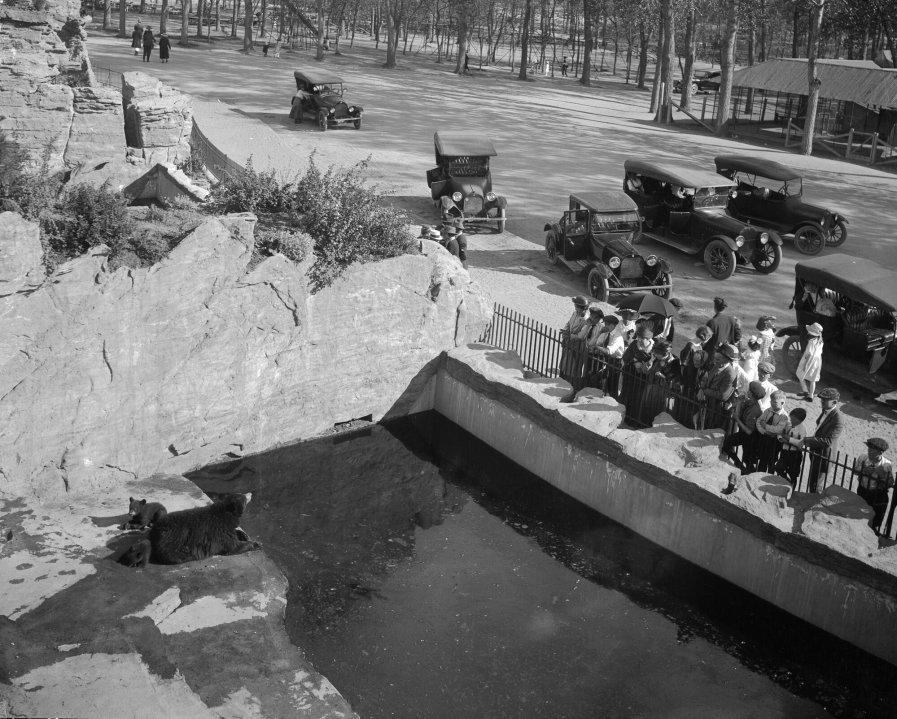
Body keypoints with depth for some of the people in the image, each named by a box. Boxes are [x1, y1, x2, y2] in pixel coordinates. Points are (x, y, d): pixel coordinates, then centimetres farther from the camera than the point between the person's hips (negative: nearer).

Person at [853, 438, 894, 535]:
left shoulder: (886, 465, -21)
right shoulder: (862, 458, -14)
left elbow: (890, 484, -16)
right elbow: (855, 471, 2)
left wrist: (881, 475, -31)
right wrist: (863, 471, -18)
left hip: (879, 495, -3)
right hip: (862, 490, 3)